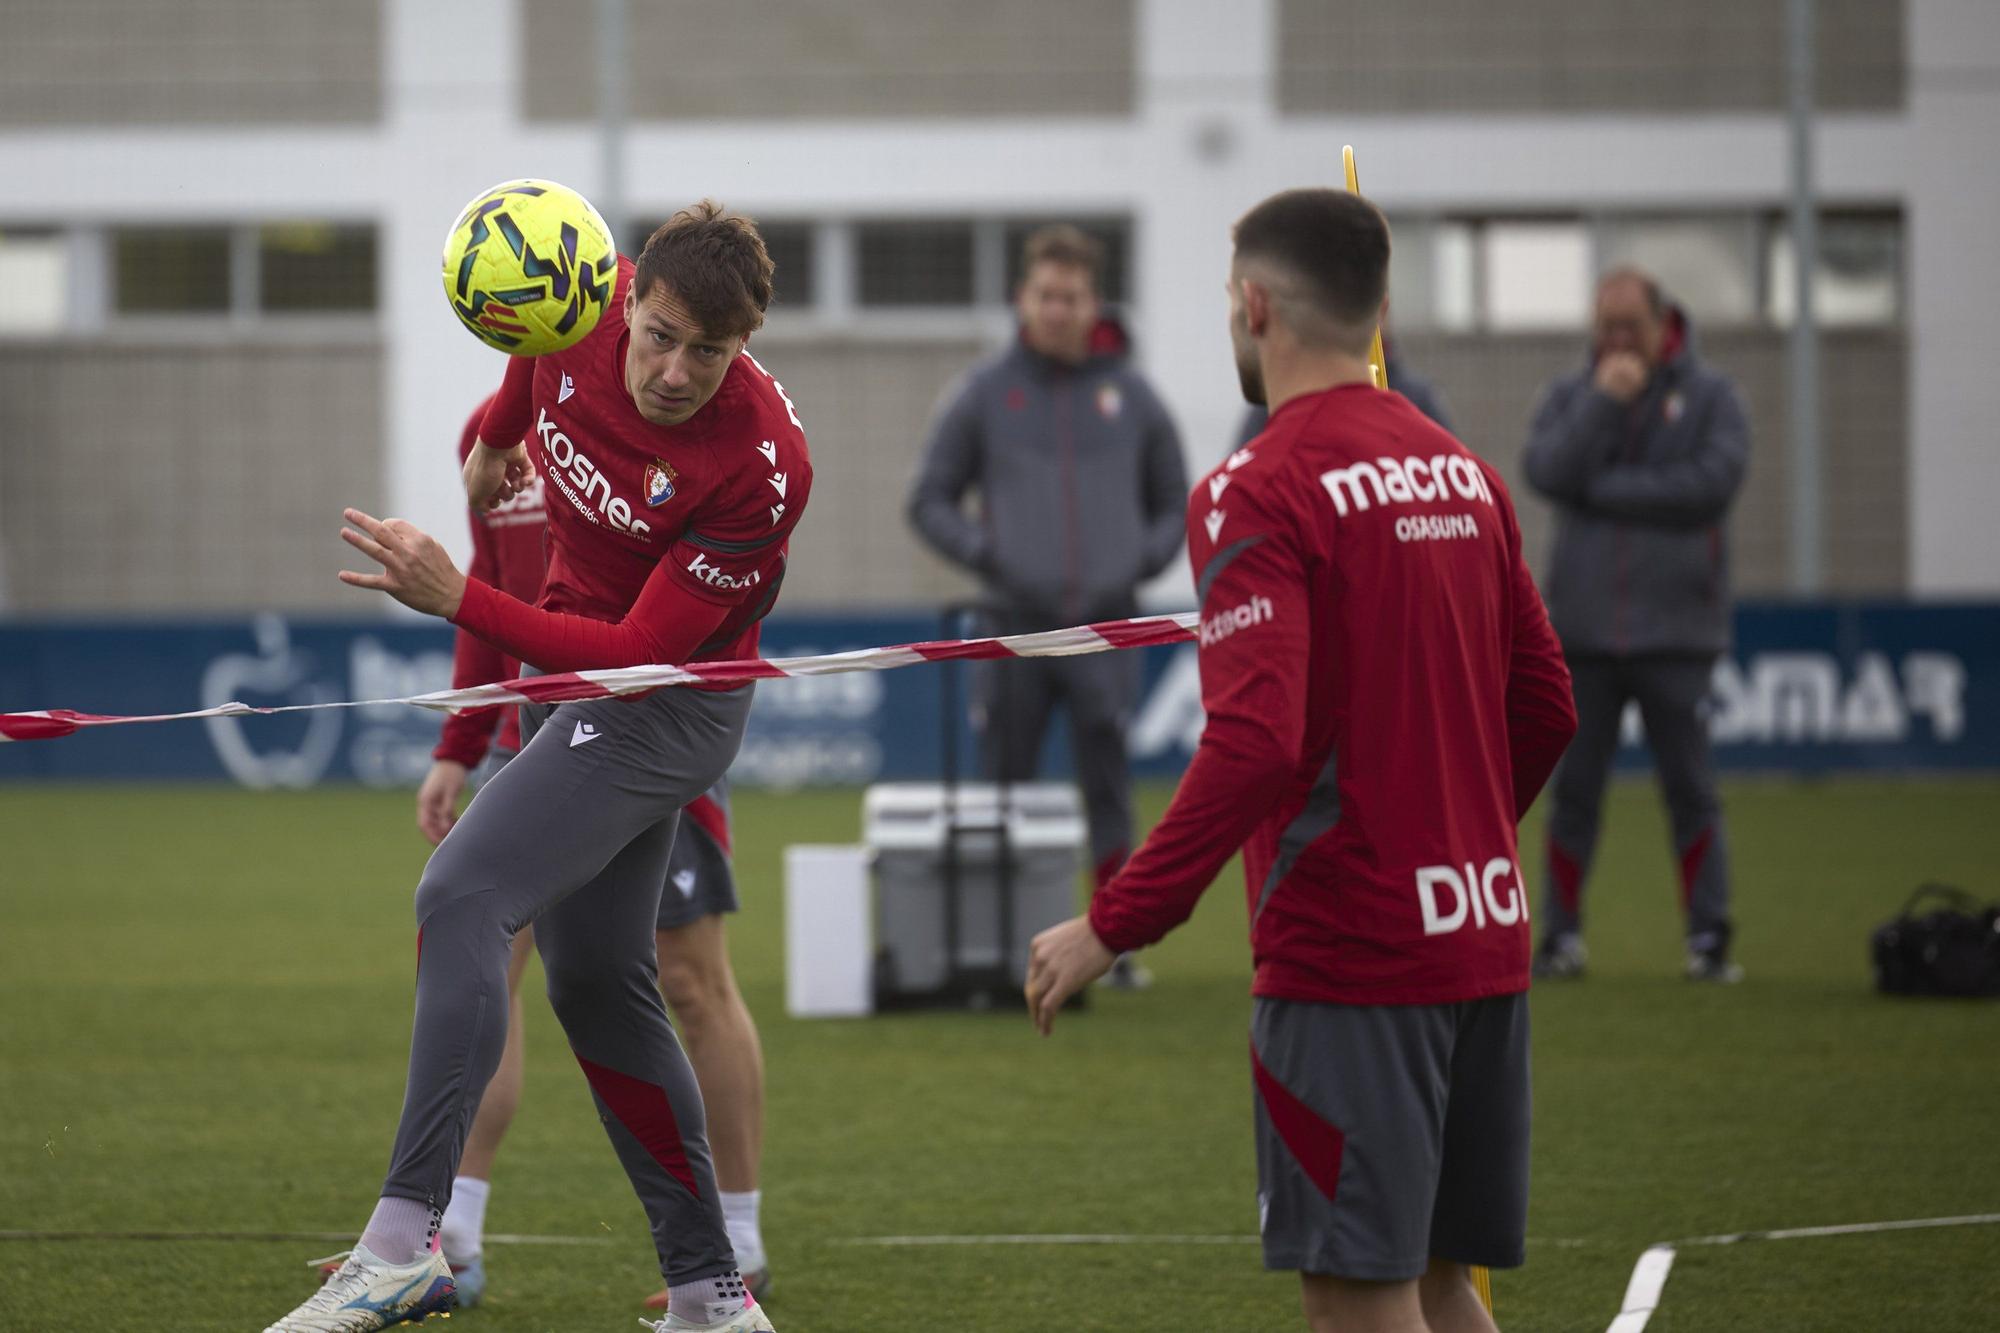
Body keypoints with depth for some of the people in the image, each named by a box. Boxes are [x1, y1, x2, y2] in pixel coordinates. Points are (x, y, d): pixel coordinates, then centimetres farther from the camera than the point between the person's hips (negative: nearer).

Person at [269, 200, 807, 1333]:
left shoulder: (766, 464, -28)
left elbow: (644, 648, -27)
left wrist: (458, 599, -31)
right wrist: (495, 436, 31)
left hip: (667, 707, -8)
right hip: (574, 673, 8)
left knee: (462, 898, -24)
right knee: (597, 982, 12)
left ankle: (405, 1241, -30)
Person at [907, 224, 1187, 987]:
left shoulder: (1131, 397, 10)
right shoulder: (985, 395, 6)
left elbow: (1174, 503, 19)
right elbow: (929, 501, 9)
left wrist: (1145, 558, 2)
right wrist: (980, 551, -6)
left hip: (1104, 626, 1)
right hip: (1017, 625, 0)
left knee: (1108, 787, -1)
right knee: (1007, 789, 2)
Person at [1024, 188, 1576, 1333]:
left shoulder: (1256, 493, -13)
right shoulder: (1464, 473, 11)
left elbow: (1254, 742, -23)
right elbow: (1545, 709, 16)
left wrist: (1116, 925, -18)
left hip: (1348, 951, -8)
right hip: (1485, 938, 8)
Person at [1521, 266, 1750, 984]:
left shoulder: (1710, 395, 3)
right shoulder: (1570, 394, 10)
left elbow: (1714, 479, -12)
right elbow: (1547, 470, -6)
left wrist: (1605, 488, -9)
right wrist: (1604, 402, -13)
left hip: (1676, 631, -2)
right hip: (1583, 627, 2)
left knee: (1690, 789, -2)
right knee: (1573, 789, 4)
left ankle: (1709, 937, 1)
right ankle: (1562, 934, 10)